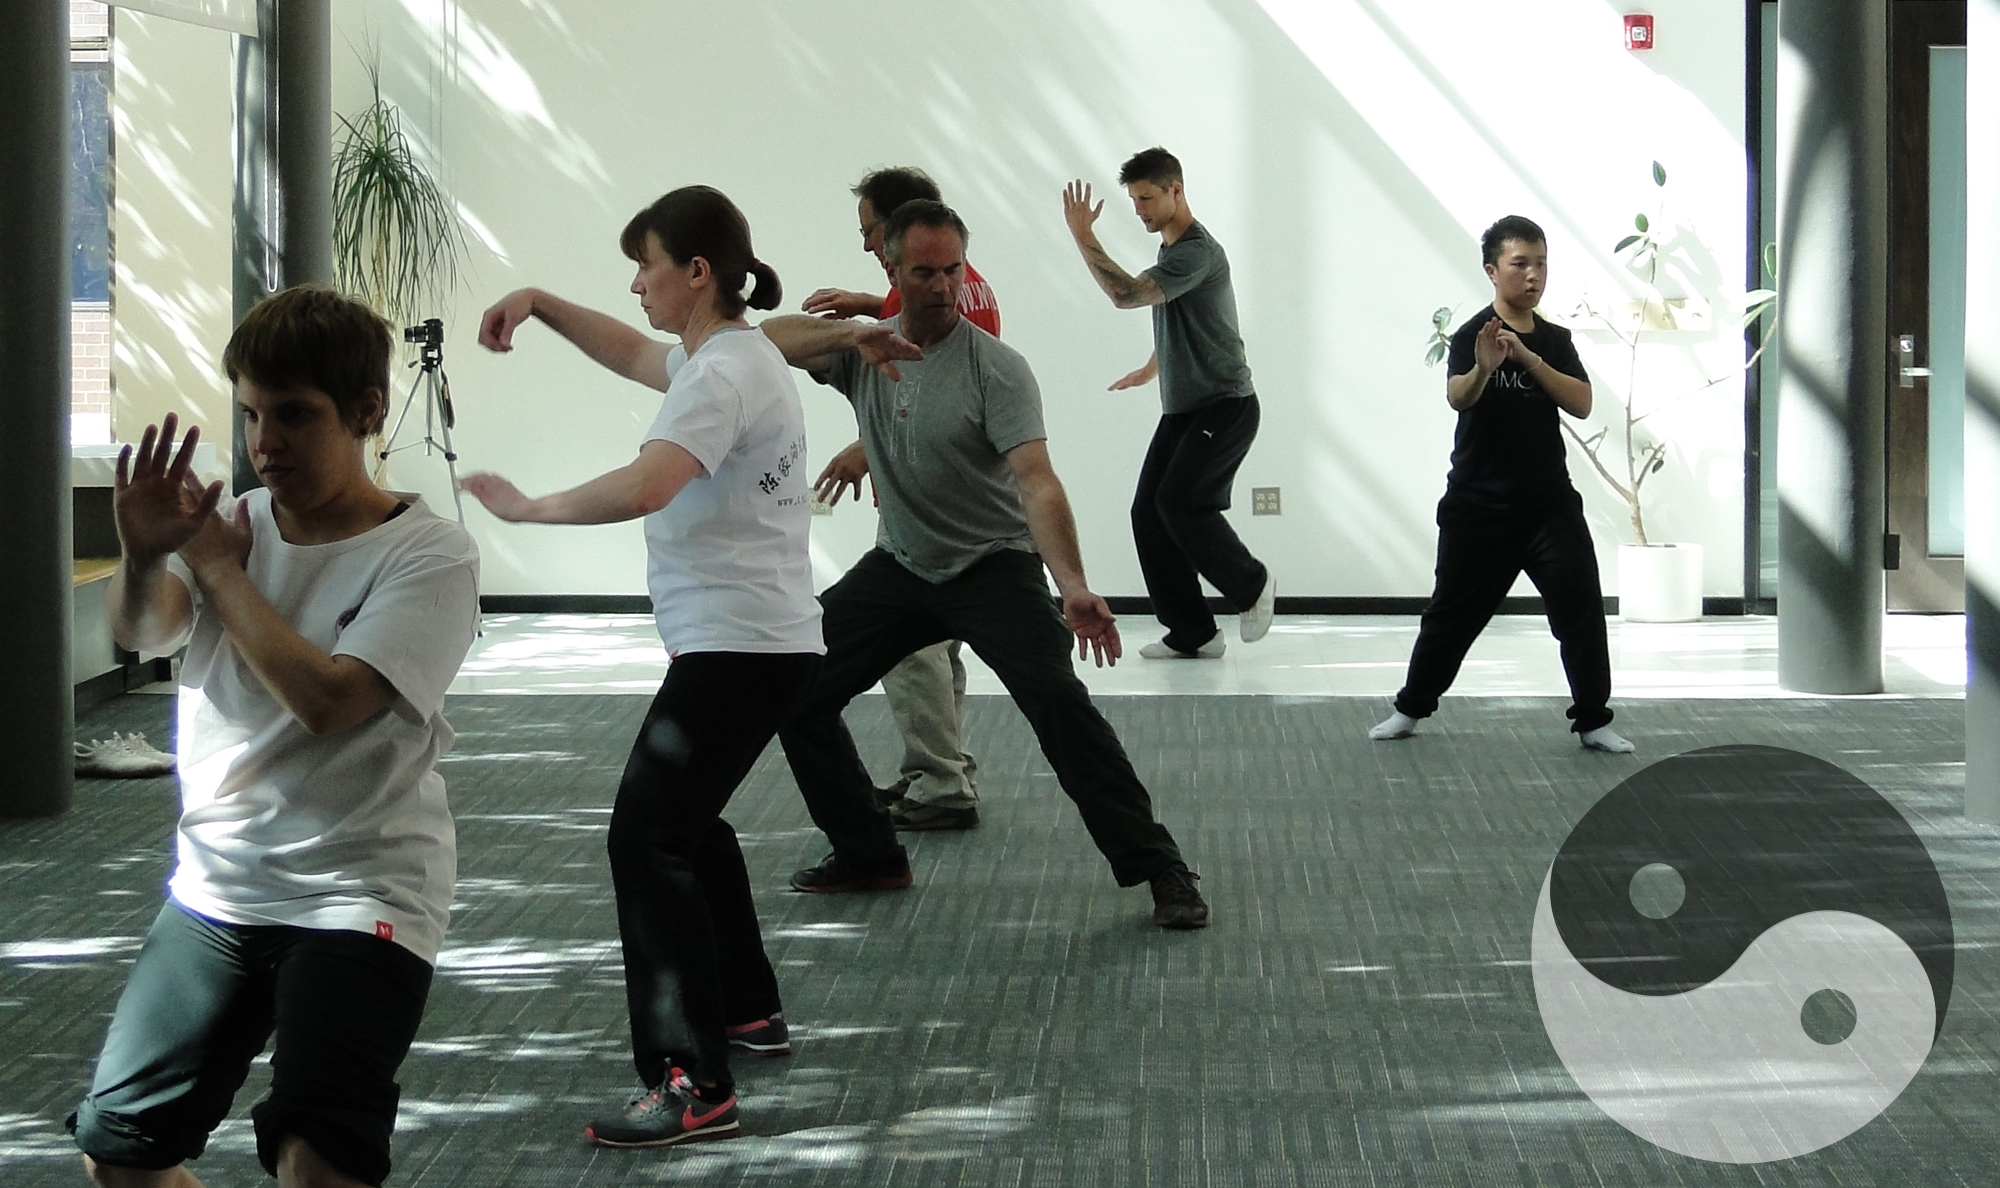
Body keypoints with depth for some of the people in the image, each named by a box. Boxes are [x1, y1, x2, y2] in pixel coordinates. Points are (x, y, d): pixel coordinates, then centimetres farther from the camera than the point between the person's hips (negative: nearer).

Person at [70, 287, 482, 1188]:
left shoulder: (430, 557, -11)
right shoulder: (233, 523, 6)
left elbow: (325, 698, -23)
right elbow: (138, 633, -10)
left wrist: (217, 566, -14)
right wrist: (143, 557, -31)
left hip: (359, 896, -6)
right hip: (215, 885, 6)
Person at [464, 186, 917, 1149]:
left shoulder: (723, 373, -18)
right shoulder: (725, 354, 14)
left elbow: (644, 487, -34)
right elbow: (634, 356, 34)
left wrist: (524, 507, -23)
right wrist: (542, 305, 21)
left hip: (737, 649, -11)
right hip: (763, 642, 11)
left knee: (647, 837, -14)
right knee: (685, 819, 26)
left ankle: (693, 1084, -18)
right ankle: (748, 1008, 38)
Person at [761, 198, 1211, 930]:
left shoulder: (995, 368, -17)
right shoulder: (864, 348, -2)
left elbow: (1037, 483, -28)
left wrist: (1073, 587, -43)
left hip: (993, 566, -5)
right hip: (899, 564, 5)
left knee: (1057, 698, -26)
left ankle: (1160, 872, -18)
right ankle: (867, 857, 14)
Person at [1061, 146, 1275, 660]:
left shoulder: (1198, 252, -18)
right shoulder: (1171, 250, 14)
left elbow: (1126, 294, -30)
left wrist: (1084, 237, -25)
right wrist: (1152, 369, 44)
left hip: (1225, 406, -9)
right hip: (1181, 409, 9)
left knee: (1180, 502, -21)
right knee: (1148, 512, -1)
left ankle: (1251, 584, 2)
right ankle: (1191, 633, 2)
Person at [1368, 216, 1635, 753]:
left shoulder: (1555, 341, 7)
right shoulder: (1474, 334, -7)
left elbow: (1582, 404, -7)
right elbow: (1457, 396, -25)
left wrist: (1528, 358, -19)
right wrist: (1483, 369, -48)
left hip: (1549, 502, 3)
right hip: (1478, 506, -3)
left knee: (1582, 608, -4)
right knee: (1454, 610, 6)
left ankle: (1593, 721, 4)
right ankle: (1411, 708, 22)